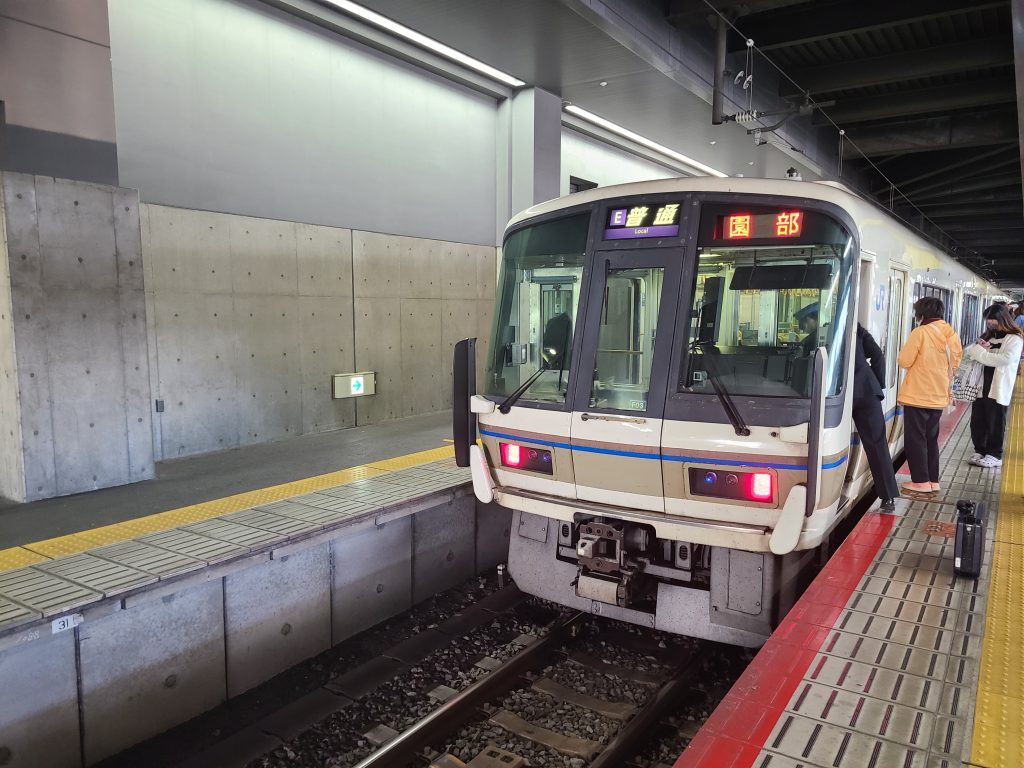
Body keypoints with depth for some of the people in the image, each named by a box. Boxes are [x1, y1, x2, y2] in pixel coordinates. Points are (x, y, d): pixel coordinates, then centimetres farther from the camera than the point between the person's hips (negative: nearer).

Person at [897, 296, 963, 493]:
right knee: (931, 438, 16)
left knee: (915, 439, 3)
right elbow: (954, 363, 13)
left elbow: (904, 361, -13)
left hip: (917, 396, -6)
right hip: (939, 396, 6)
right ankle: (933, 480, 19)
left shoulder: (921, 332, -14)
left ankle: (921, 481, 5)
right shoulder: (952, 335, 4)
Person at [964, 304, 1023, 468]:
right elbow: (967, 351, 13)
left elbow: (1005, 359, -22)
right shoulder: (988, 336, 14)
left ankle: (994, 455, 15)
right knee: (977, 421, 10)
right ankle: (980, 451, 24)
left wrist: (979, 352, -18)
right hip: (981, 386, 6)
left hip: (998, 389, -6)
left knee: (995, 423, 4)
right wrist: (978, 347, -8)